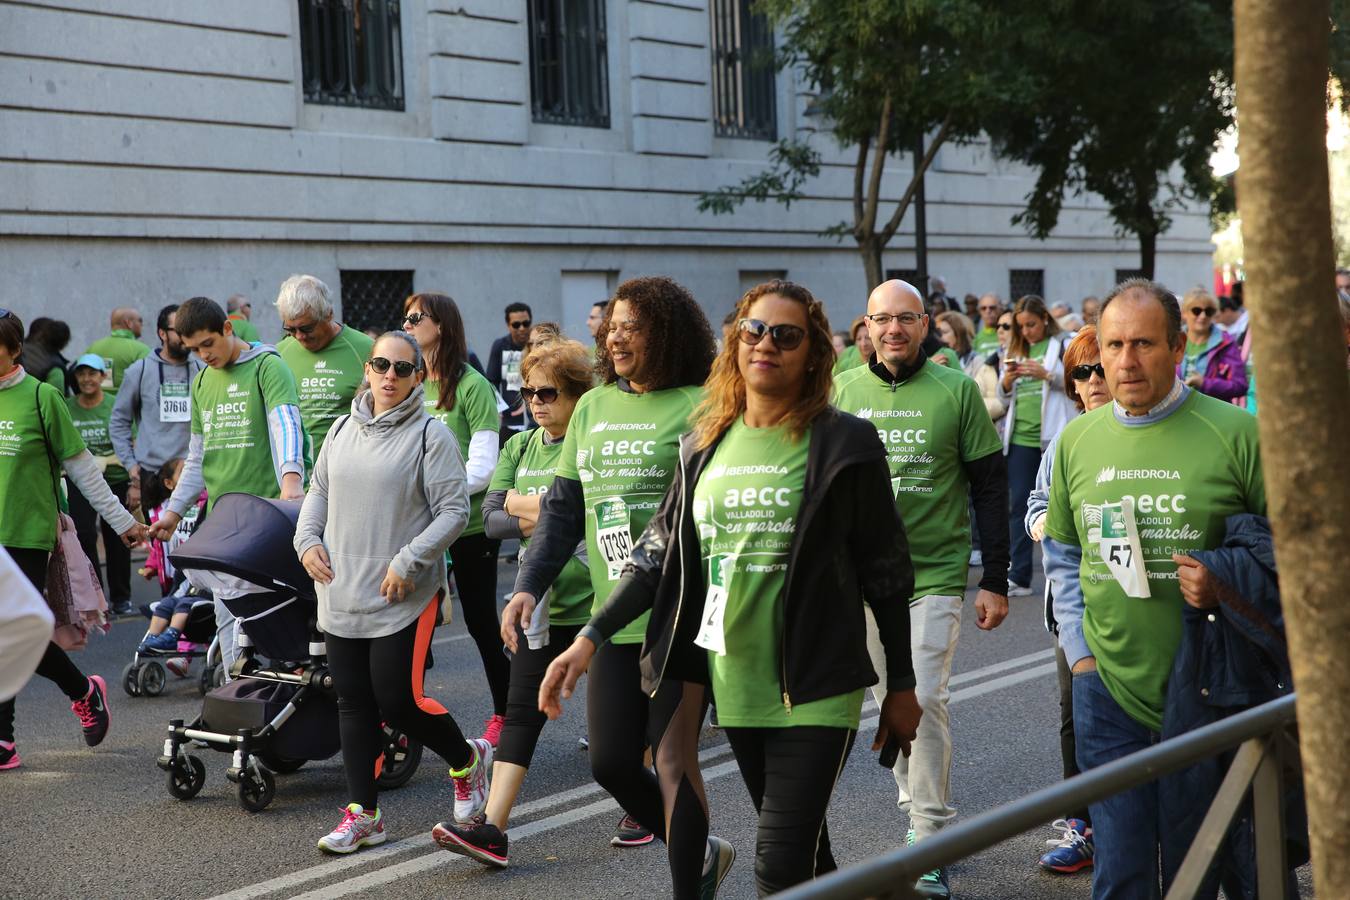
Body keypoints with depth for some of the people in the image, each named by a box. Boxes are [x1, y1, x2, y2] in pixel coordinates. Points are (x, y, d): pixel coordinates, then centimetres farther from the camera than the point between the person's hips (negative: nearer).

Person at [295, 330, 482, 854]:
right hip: (341, 594, 6)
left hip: (404, 597, -6)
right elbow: (318, 491, 22)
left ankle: (467, 761, 23)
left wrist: (408, 562, -16)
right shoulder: (343, 431, 11)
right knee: (354, 703, 7)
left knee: (399, 701, -6)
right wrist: (308, 540, 4)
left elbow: (454, 510, -10)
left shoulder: (431, 435, -7)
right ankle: (363, 815, 16)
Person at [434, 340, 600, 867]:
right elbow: (491, 518, 4)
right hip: (540, 602, 5)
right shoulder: (520, 447, 9)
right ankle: (493, 829, -4)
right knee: (521, 712, 0)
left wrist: (528, 504, -14)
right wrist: (538, 523, -14)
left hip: (594, 603, -5)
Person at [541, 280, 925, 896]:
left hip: (814, 686, -5)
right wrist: (591, 638, 0)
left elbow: (886, 573, -3)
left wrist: (901, 686, -1)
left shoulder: (843, 444, -6)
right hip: (734, 684, 5)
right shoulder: (705, 444, 8)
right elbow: (661, 553, 9)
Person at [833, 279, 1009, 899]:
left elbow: (989, 487, 0)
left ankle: (931, 849, -6)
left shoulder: (956, 390, -3)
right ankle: (918, 809, 29)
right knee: (892, 703, 12)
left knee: (924, 701, -12)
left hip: (935, 574, -4)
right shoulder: (842, 393, 4)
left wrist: (995, 582, -3)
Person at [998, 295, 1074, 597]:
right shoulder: (1015, 350, 17)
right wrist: (1007, 381, -2)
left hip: (1054, 436, -5)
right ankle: (1019, 577, 5)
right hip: (1020, 437, 5)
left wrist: (1046, 374, -18)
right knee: (1019, 505, 3)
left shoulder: (1064, 346, 1)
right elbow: (1004, 396, 19)